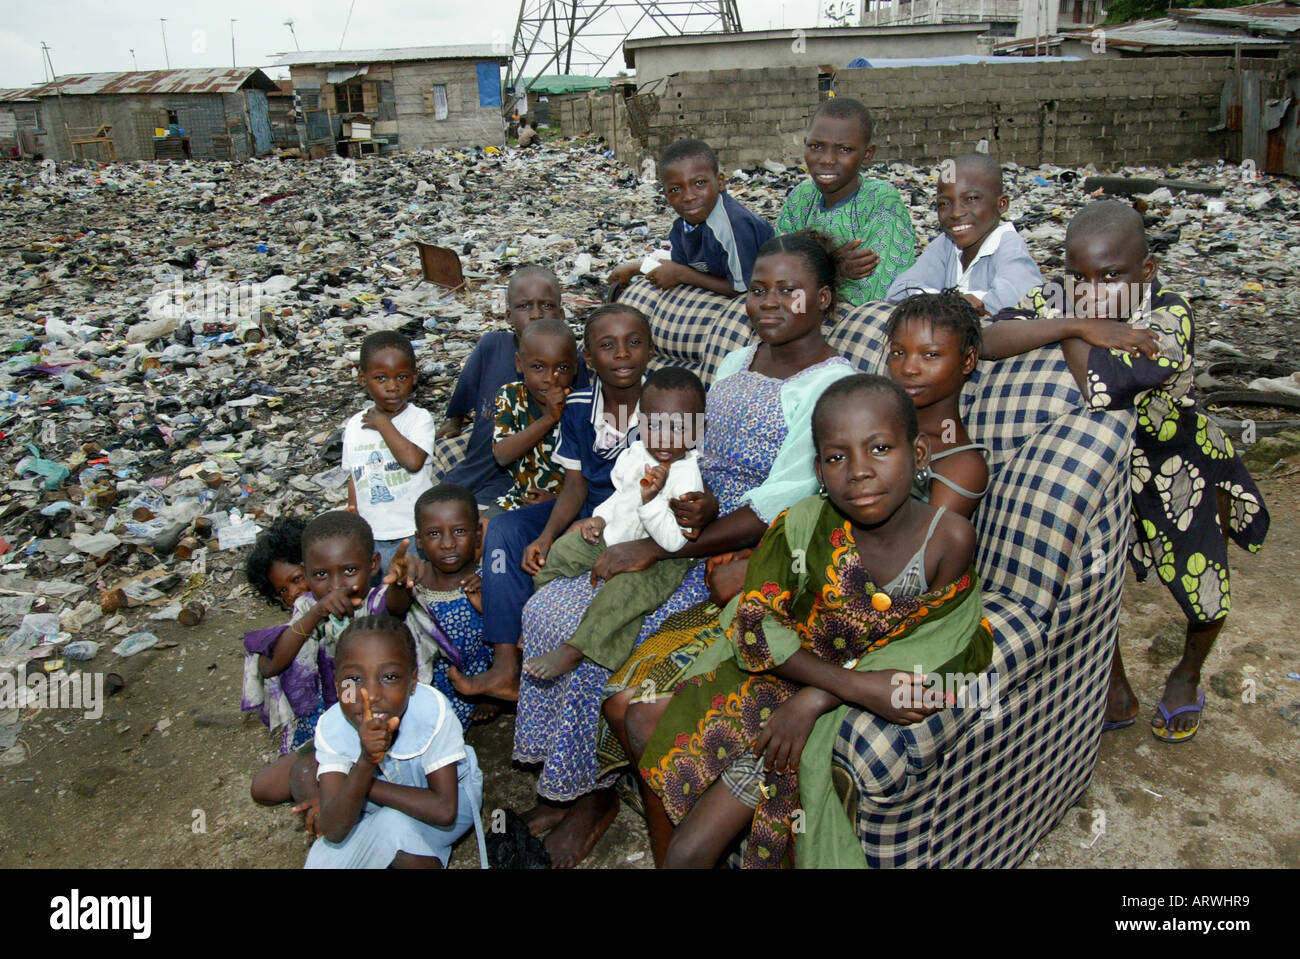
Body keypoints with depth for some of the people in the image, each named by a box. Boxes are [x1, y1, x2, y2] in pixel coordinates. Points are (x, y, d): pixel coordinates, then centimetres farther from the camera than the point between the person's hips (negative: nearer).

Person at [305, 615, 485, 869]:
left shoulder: (432, 711, -33)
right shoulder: (332, 728, -24)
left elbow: (444, 809, -33)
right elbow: (333, 832, -31)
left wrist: (366, 786, -28)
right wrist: (366, 763, -48)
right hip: (379, 810, 3)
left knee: (396, 823, -30)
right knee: (321, 862, -15)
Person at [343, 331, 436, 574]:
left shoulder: (419, 418, -8)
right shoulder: (355, 426, 6)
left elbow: (413, 461, -26)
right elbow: (354, 479, 13)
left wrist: (382, 423, -16)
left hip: (414, 534, -4)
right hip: (371, 536, 4)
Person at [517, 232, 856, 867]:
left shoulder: (831, 386, -13)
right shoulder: (735, 362, 12)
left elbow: (771, 511, -20)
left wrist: (655, 549, -20)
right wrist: (694, 502, -10)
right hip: (694, 534, 8)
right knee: (547, 609, -7)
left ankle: (592, 794, 4)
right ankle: (561, 782, 7)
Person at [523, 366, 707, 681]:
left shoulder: (688, 477, -24)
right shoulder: (634, 455, -1)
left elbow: (674, 541, -31)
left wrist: (651, 500, -39)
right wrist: (599, 519, 7)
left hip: (660, 560, -8)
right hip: (614, 538, 8)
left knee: (626, 586, -35)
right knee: (563, 548, 10)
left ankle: (573, 652, -27)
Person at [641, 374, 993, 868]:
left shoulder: (950, 538, -17)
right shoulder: (802, 525, -17)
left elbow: (923, 651, -13)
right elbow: (756, 623, -13)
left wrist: (815, 700, -21)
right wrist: (854, 685, -25)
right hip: (782, 675, 2)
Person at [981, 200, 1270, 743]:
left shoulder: (1169, 318, -33)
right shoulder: (1055, 301, -19)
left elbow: (1101, 388, -49)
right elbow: (985, 340, -36)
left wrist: (1068, 333, -32)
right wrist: (1077, 324, -41)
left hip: (1177, 465, -3)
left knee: (1205, 587, 7)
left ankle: (1187, 674, 42)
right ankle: (1116, 692, 29)